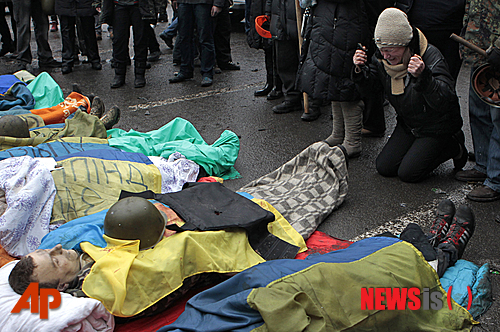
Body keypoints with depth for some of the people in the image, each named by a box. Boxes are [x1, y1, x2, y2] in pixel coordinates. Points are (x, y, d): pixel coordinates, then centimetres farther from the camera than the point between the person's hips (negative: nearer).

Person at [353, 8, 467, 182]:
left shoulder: (430, 56, -28)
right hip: (407, 125, 6)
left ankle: (454, 147, 10)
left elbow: (445, 100, -35)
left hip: (437, 127, -6)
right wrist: (360, 70, -19)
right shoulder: (382, 58, -11)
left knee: (408, 173, -11)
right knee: (384, 167, -1)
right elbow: (370, 86, 3)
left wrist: (424, 76, -52)